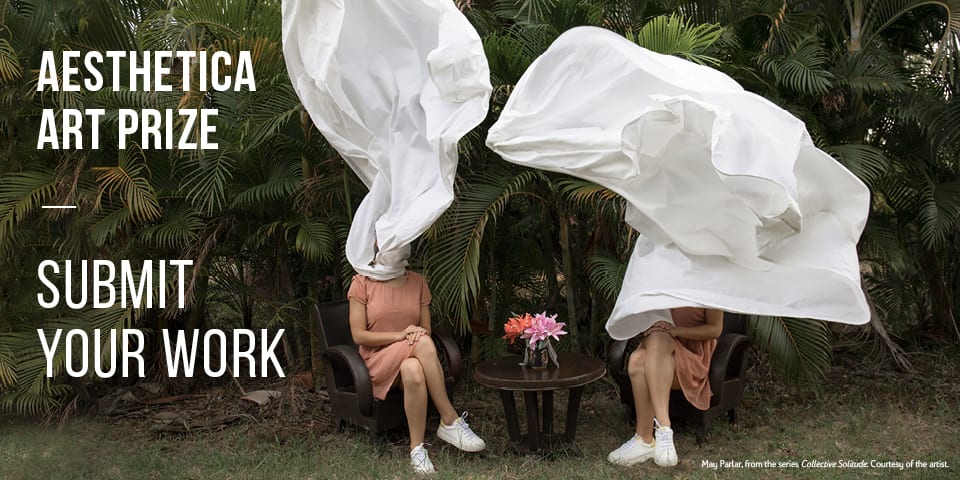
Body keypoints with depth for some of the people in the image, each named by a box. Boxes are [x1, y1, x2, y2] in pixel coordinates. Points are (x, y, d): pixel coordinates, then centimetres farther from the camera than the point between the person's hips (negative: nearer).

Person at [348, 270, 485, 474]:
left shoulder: (417, 281, 6)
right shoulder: (362, 283, -4)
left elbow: (426, 329, 8)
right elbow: (358, 335, -9)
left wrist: (417, 333, -17)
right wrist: (400, 335, -21)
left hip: (412, 359, 3)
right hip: (378, 361, -3)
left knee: (413, 370, -36)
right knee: (423, 343, -34)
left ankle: (417, 448, -28)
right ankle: (450, 421, -29)